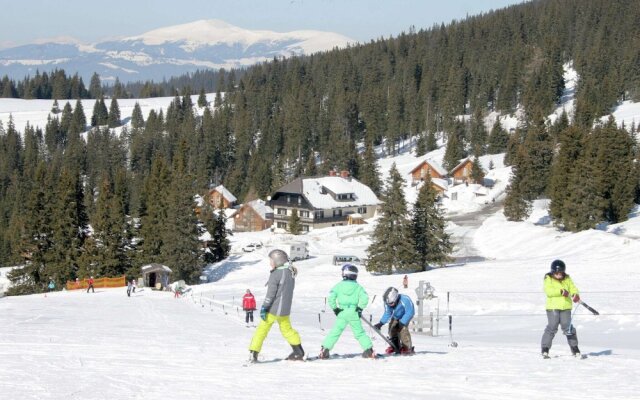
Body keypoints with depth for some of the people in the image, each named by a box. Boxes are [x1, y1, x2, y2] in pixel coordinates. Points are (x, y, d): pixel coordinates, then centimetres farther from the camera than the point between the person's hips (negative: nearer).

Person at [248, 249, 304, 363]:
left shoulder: (276, 274, -16)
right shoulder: (291, 272, 7)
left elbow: (271, 293, -19)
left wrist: (264, 307, -16)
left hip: (273, 308, -7)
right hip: (285, 309, 7)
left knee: (262, 329, -2)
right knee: (287, 329, 22)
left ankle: (253, 354, -6)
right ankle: (299, 352, 26)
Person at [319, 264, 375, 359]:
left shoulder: (339, 285, 2)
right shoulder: (358, 287, 3)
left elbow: (331, 297, -6)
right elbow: (364, 298, -8)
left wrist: (334, 308, 4)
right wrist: (360, 308, 3)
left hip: (342, 313, -1)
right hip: (354, 313, 1)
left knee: (335, 332, 3)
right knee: (359, 332, 10)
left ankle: (324, 349, -2)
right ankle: (369, 350, 5)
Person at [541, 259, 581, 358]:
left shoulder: (567, 279, 11)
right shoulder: (548, 279, -1)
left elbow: (573, 288, 5)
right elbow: (548, 291, -16)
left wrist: (576, 295, -19)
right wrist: (561, 291, -27)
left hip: (565, 307, 3)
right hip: (553, 307, -3)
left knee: (568, 327, 2)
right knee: (552, 327, -7)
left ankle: (574, 348, 12)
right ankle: (545, 349, -1)